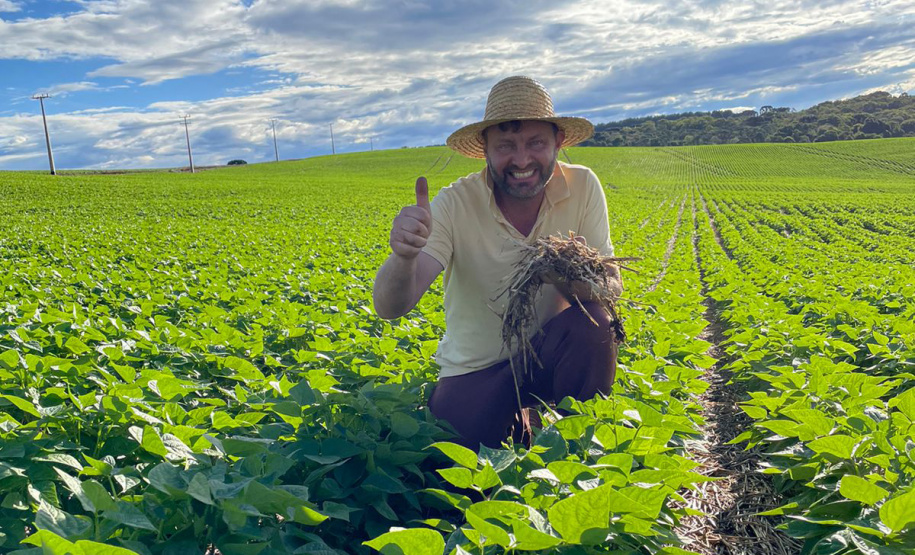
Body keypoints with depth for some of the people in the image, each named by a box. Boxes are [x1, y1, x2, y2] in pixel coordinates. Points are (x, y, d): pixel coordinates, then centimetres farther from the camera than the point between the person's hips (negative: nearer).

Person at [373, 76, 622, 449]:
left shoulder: (583, 187, -12)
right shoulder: (455, 204, -19)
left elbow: (612, 289, -12)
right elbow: (390, 307, -25)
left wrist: (570, 277, -36)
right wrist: (404, 255, -49)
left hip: (550, 353, 1)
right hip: (477, 369, -1)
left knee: (593, 323, -28)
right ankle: (511, 424, 15)